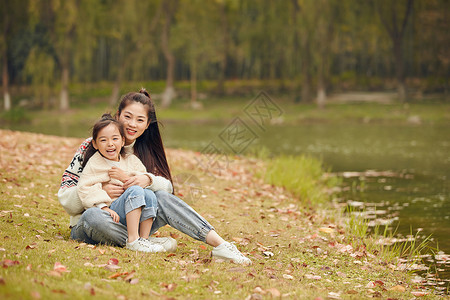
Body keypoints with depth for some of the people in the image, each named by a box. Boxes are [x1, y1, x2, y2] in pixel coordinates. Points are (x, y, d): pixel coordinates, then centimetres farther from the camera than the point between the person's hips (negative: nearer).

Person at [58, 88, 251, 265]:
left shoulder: (147, 151, 9)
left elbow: (168, 188, -1)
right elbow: (65, 196, -8)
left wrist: (149, 180, -22)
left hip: (131, 221, 3)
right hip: (87, 229, -3)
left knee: (163, 198, -25)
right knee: (92, 216, -40)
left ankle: (219, 245, -36)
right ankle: (148, 242, -31)